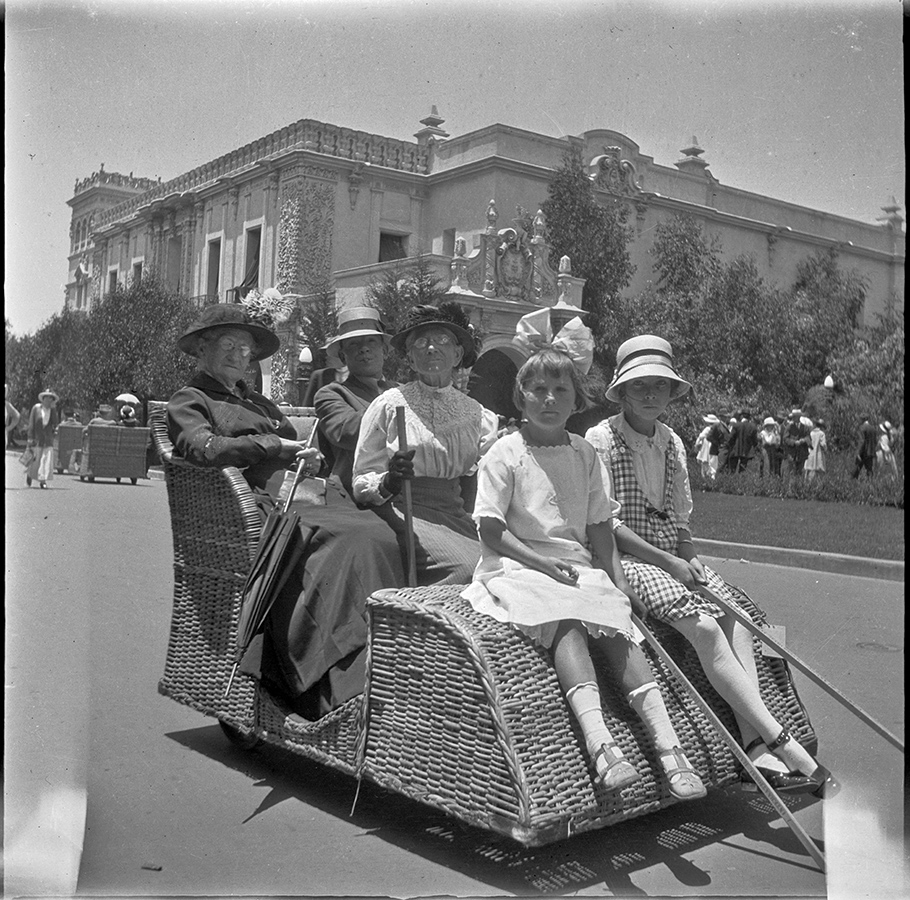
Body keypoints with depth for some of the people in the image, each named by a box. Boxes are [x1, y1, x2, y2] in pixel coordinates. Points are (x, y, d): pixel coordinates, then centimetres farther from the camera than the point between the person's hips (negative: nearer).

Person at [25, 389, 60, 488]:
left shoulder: (53, 410, 7)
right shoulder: (36, 408, 0)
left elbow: (56, 423, -7)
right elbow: (31, 423, -1)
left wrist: (53, 409, -10)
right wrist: (30, 438, -6)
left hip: (48, 438, 2)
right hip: (37, 438, -2)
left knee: (47, 459, -8)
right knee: (35, 459, 2)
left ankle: (43, 480, -6)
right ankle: (29, 474, 31)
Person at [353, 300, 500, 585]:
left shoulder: (475, 413, 15)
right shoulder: (388, 404, 5)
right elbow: (360, 483, 2)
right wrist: (387, 483, -19)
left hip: (457, 514, 4)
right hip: (405, 510, -4)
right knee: (468, 567, -29)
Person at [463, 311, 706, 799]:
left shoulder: (585, 454, 14)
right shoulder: (505, 453, 0)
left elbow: (599, 526, 13)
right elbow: (490, 530, -5)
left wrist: (614, 575, -2)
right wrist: (544, 562, -14)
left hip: (579, 567, 4)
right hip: (517, 568, -4)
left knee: (618, 624, -22)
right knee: (566, 623, -32)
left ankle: (668, 744, -29)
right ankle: (599, 743, -45)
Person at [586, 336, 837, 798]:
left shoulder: (672, 444, 14)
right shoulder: (601, 439, -6)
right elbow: (605, 522, -10)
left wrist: (690, 559, -3)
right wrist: (668, 562, -14)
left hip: (674, 555, 7)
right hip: (627, 557, -6)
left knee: (734, 619, -18)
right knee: (703, 626, -24)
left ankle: (757, 747, -25)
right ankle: (783, 743, -26)